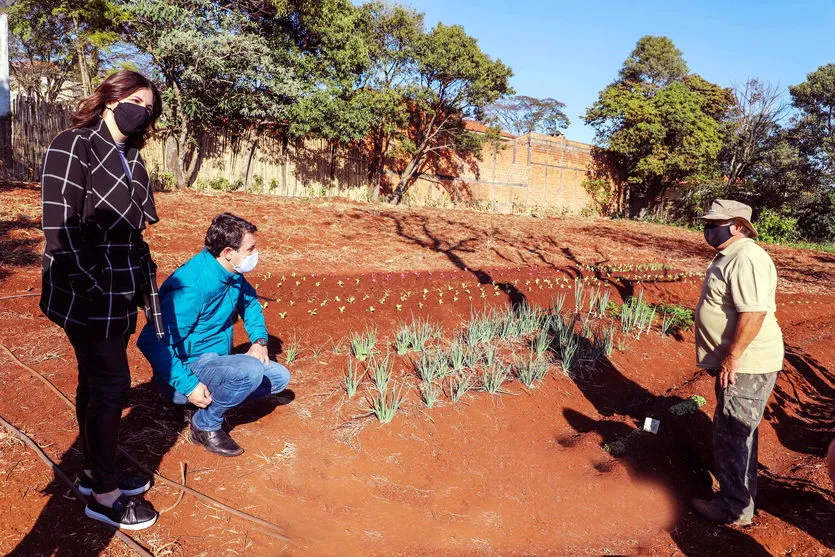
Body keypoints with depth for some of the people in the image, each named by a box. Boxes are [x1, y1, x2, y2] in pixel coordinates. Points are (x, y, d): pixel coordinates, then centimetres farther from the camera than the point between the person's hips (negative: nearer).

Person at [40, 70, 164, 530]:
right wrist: (94, 287, -19)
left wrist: (147, 288, 12)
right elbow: (59, 226, -17)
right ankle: (104, 494, 13)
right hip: (86, 295, -7)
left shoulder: (132, 161, 13)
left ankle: (94, 472, 30)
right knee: (111, 385, -2)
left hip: (119, 294, 7)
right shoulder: (73, 146, -10)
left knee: (95, 382, 16)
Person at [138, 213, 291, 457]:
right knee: (251, 370, -31)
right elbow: (152, 342, -30)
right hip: (188, 369, -8)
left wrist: (259, 340, 2)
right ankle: (205, 425, -7)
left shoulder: (232, 274, -3)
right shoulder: (192, 286, -29)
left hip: (214, 360, 9)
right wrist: (189, 385, -29)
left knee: (279, 377, 2)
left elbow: (250, 302, 18)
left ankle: (211, 403, 9)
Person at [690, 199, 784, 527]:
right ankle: (742, 494, 38)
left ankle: (734, 510, 13)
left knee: (732, 435, -1)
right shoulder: (729, 256, 13)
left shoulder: (746, 258, -22)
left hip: (745, 365, -11)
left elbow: (753, 313, -29)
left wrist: (731, 358, -25)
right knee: (737, 433, 22)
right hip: (736, 362, 11)